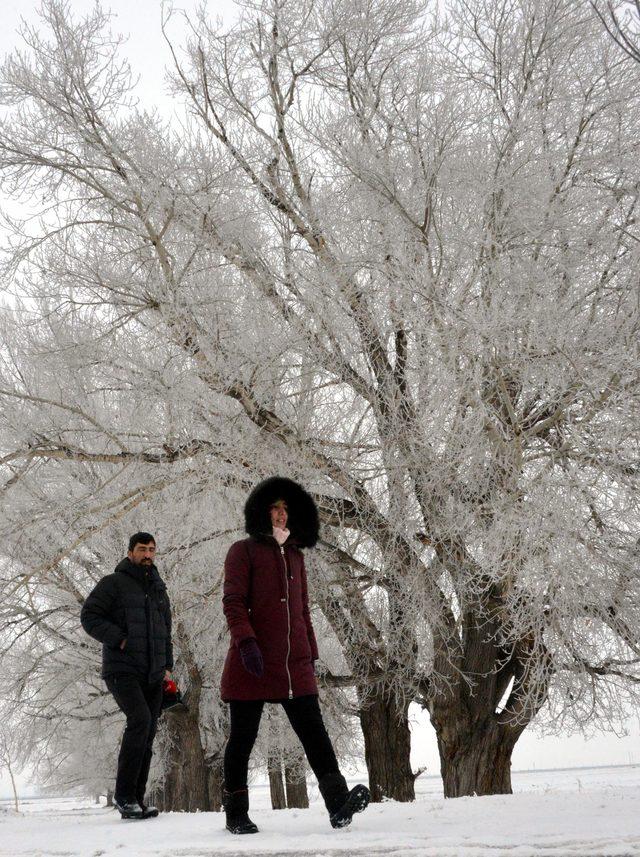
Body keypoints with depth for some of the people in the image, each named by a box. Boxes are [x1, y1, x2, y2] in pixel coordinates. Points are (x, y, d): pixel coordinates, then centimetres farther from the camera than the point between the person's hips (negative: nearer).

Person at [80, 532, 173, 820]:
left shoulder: (159, 589, 19)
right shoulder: (114, 583, 0)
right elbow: (89, 616, -6)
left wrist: (167, 666, 14)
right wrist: (119, 639, -16)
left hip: (152, 675, 7)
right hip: (122, 670, -6)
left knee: (147, 737, 2)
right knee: (140, 719, -25)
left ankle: (136, 801, 6)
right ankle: (124, 794, -17)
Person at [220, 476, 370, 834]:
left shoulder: (295, 555, 20)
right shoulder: (244, 551, 3)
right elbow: (233, 602, -7)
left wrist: (311, 654, 19)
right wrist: (246, 641, -21)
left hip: (295, 664, 5)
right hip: (253, 664, -5)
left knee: (313, 730, -8)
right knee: (243, 736, 3)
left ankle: (338, 804, -18)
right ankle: (236, 814, 12)